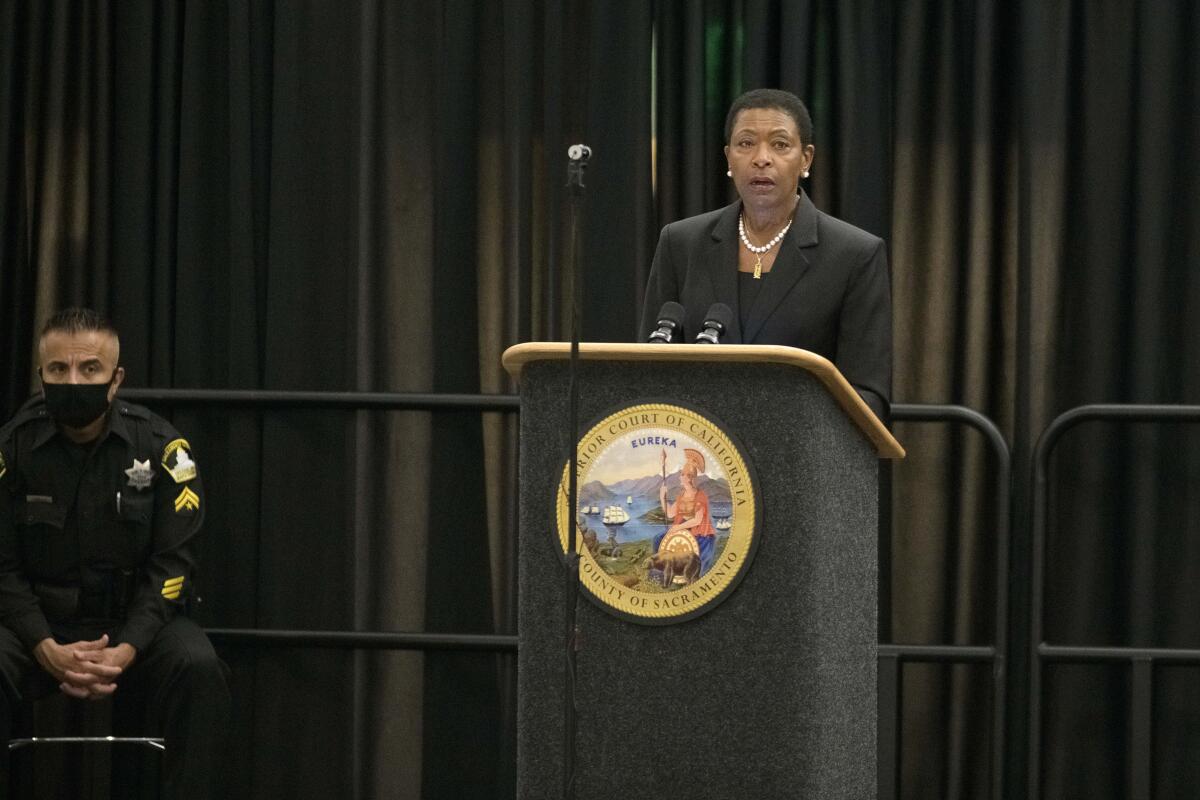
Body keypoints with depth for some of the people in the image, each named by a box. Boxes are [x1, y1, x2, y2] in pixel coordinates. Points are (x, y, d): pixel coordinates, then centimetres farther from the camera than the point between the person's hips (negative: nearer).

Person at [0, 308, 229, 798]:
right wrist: (48, 650, -21)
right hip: (41, 623, 0)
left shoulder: (161, 447, -6)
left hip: (135, 620, 0)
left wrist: (125, 651, -22)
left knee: (199, 670, -30)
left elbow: (171, 565, -6)